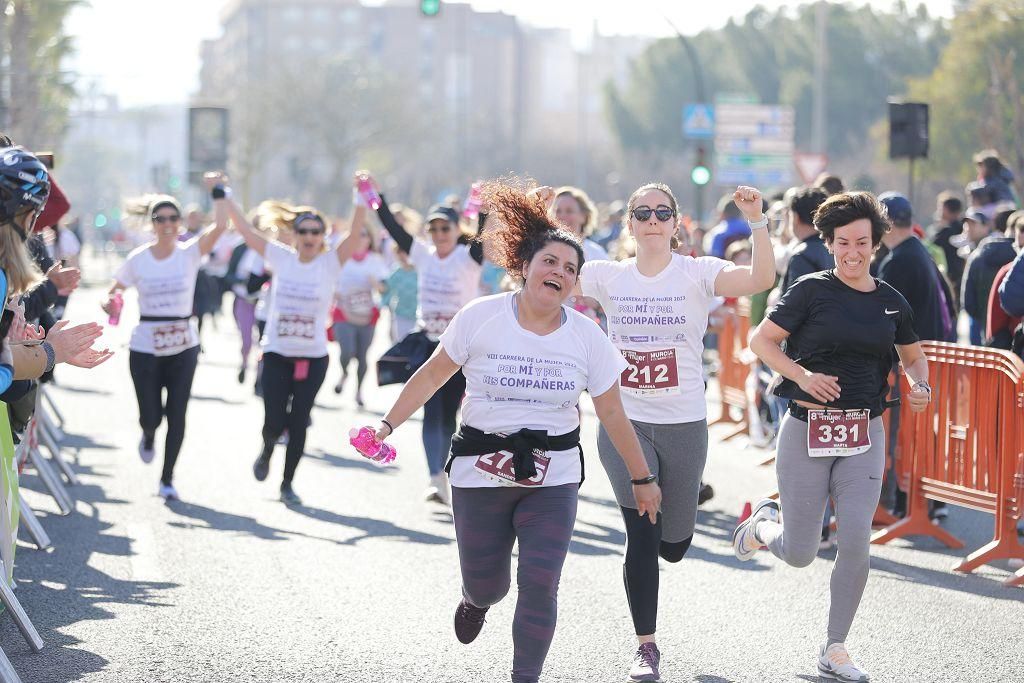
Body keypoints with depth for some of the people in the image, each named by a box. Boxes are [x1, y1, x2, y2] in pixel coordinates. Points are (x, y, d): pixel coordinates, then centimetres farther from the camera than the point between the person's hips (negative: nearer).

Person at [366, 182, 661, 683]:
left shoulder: (586, 336, -2)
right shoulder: (481, 317, -8)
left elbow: (612, 414, 6)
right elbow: (433, 375, 2)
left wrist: (642, 477, 11)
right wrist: (388, 425, -6)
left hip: (553, 478, 1)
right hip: (480, 473, -1)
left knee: (540, 584, -12)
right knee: (486, 584, 8)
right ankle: (476, 600, 48)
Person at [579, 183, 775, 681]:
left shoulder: (697, 273, -5)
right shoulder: (609, 277, 2)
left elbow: (761, 279, -21)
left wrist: (757, 222, -32)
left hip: (683, 425, 0)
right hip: (624, 422, 0)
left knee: (673, 545, 11)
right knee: (641, 538, -6)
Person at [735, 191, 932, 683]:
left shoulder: (892, 303, 7)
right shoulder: (812, 291, -5)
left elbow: (913, 356, 22)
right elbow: (761, 341, -4)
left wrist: (922, 386, 1)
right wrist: (803, 375, -18)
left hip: (863, 435, 3)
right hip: (807, 431, -3)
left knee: (856, 544, -8)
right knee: (799, 556, 2)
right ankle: (763, 525, 39)